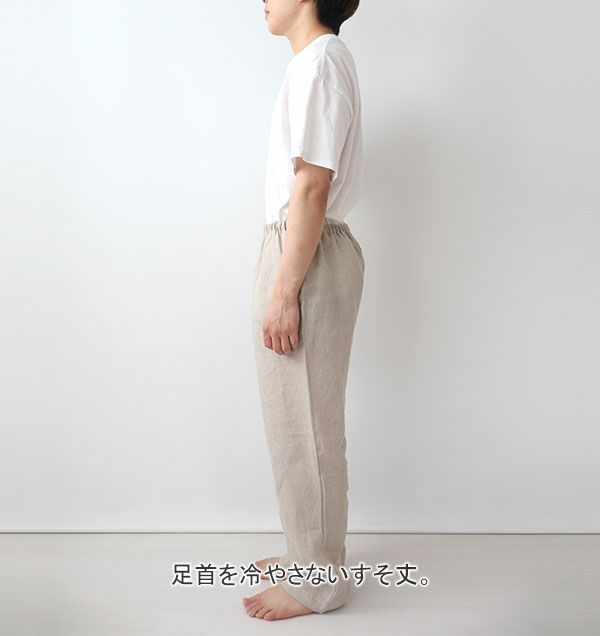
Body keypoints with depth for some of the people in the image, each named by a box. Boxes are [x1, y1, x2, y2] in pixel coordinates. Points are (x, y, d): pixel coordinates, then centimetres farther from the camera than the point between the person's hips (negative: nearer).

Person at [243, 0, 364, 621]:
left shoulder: (320, 60, -13)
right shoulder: (321, 60, 18)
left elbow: (312, 187, -20)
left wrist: (285, 291, -21)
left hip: (307, 258, -10)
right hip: (303, 250, 10)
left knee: (305, 423, 0)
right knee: (297, 418, 17)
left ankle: (317, 579, 16)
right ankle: (311, 552, 32)